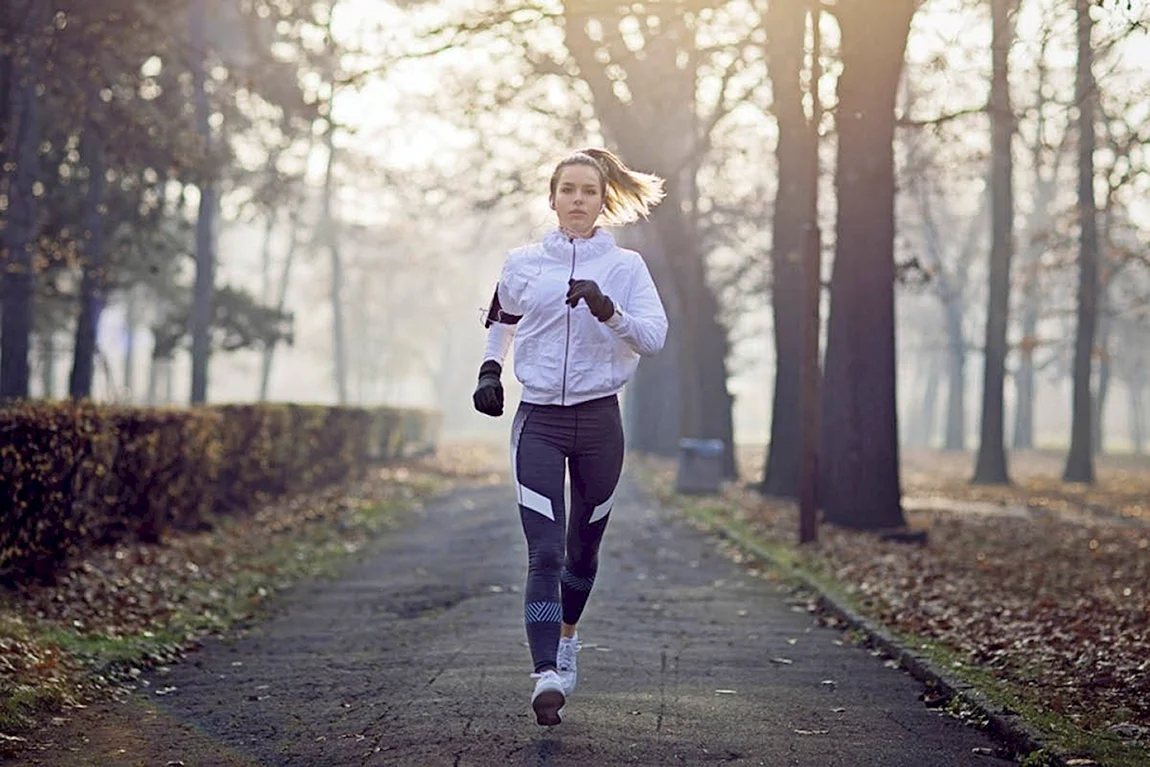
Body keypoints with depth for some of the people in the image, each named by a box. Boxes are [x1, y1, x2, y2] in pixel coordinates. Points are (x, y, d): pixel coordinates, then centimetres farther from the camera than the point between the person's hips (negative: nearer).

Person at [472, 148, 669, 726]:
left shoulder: (625, 267, 1)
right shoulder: (523, 264, 6)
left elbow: (654, 337, -10)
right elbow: (501, 320, 25)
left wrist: (608, 311, -26)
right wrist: (490, 369, 11)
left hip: (599, 421, 1)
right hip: (538, 421, 0)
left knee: (582, 547, 13)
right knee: (544, 552, -13)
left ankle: (567, 637, 41)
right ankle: (547, 676, -19)